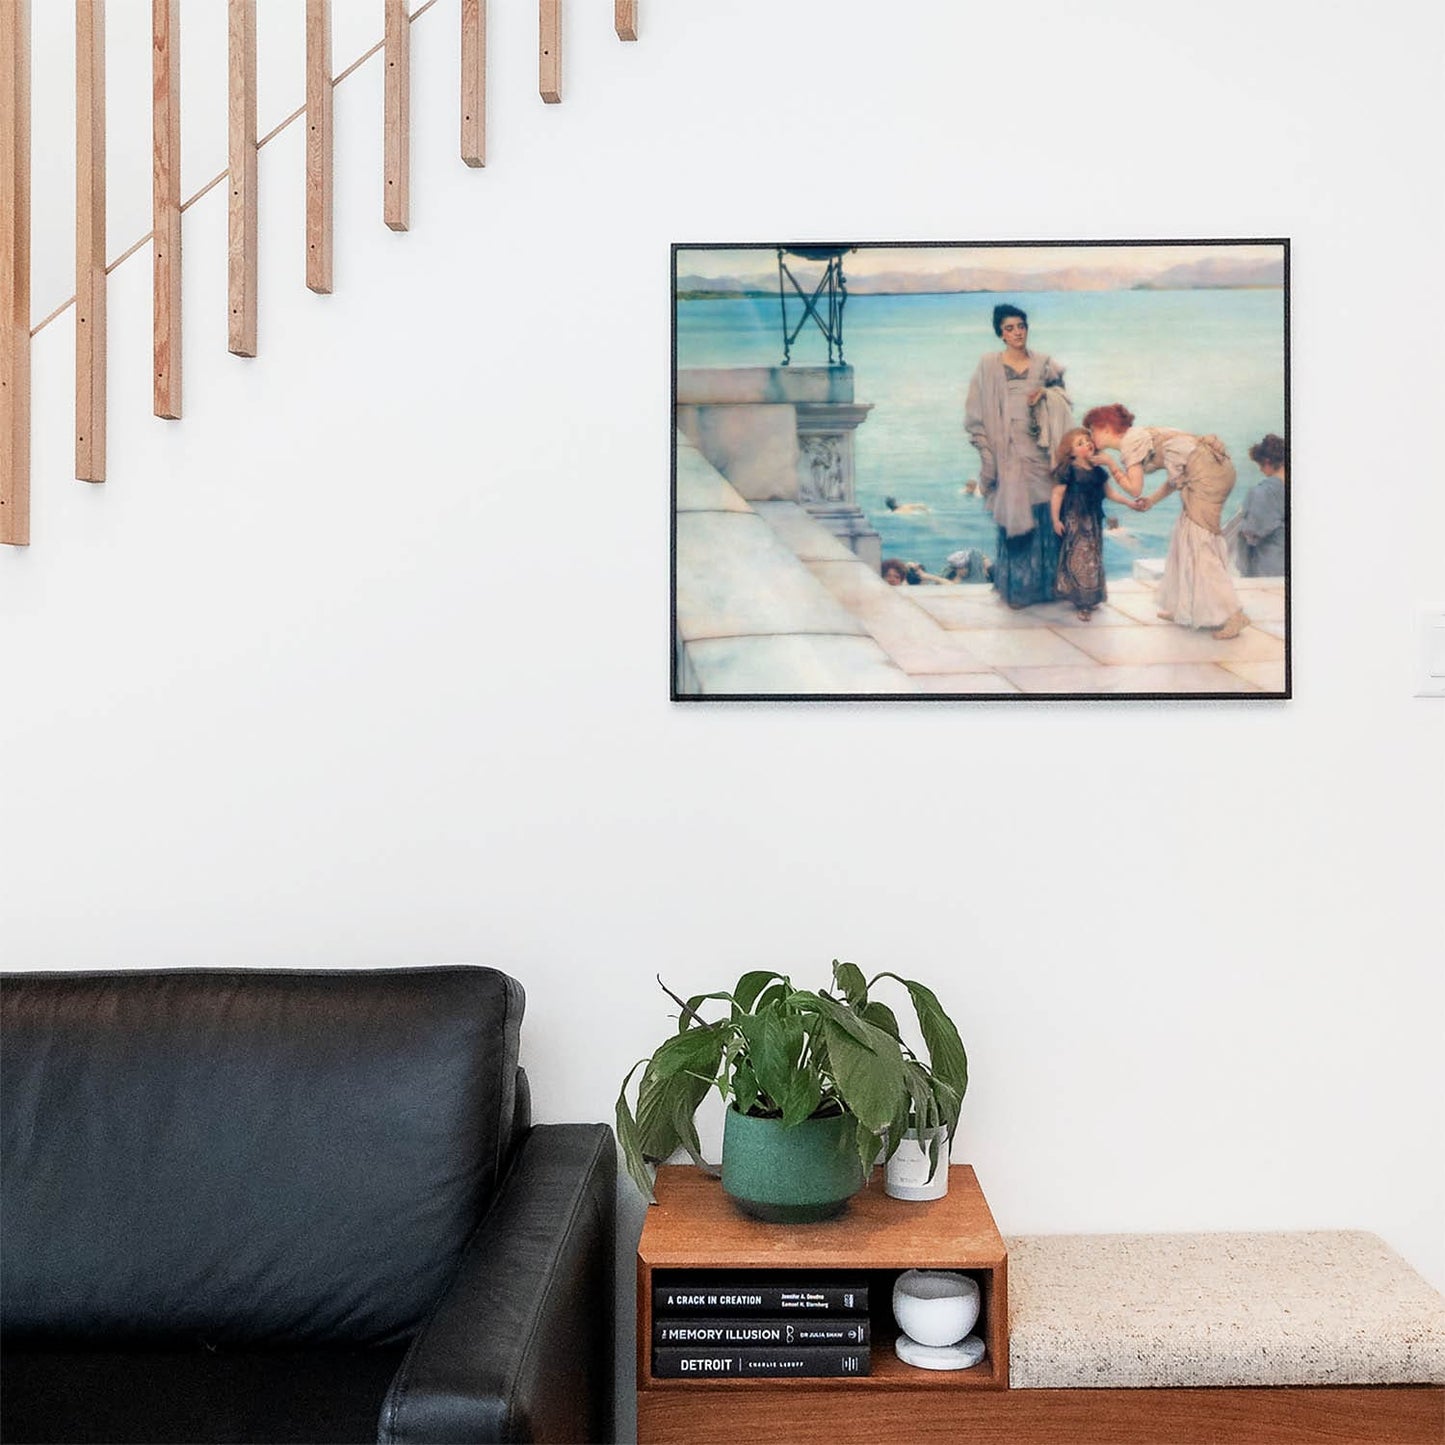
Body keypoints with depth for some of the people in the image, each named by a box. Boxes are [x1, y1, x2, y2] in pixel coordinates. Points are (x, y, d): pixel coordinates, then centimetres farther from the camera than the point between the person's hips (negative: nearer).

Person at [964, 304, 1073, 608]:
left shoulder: (1044, 364, 8)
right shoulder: (989, 366, 1)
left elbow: (1061, 395, 18)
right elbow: (977, 414, -1)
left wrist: (1046, 393, -5)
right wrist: (987, 452, -8)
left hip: (1039, 451, 2)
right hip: (1009, 453, -2)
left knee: (1044, 518, 2)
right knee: (1014, 518, -1)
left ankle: (1045, 581, 13)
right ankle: (1016, 587, 6)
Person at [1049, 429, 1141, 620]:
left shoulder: (1098, 471, 7)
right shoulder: (1068, 471, -10)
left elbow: (1110, 492, 16)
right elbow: (1057, 495, -10)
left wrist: (1130, 502, 8)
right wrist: (1056, 520, -13)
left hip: (1093, 521, 6)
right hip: (1074, 521, -6)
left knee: (1093, 560, 11)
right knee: (1077, 560, -5)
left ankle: (1091, 599, 23)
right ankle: (1080, 603, 0)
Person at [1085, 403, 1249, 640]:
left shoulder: (1130, 442, -5)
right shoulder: (1138, 436, 22)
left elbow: (1135, 488, -9)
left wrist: (1111, 464, 2)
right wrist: (1153, 499, 23)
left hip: (1206, 471, -10)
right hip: (1215, 469, 10)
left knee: (1198, 543, -9)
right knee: (1186, 538, 14)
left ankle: (1230, 615, -12)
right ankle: (1183, 607, 20)